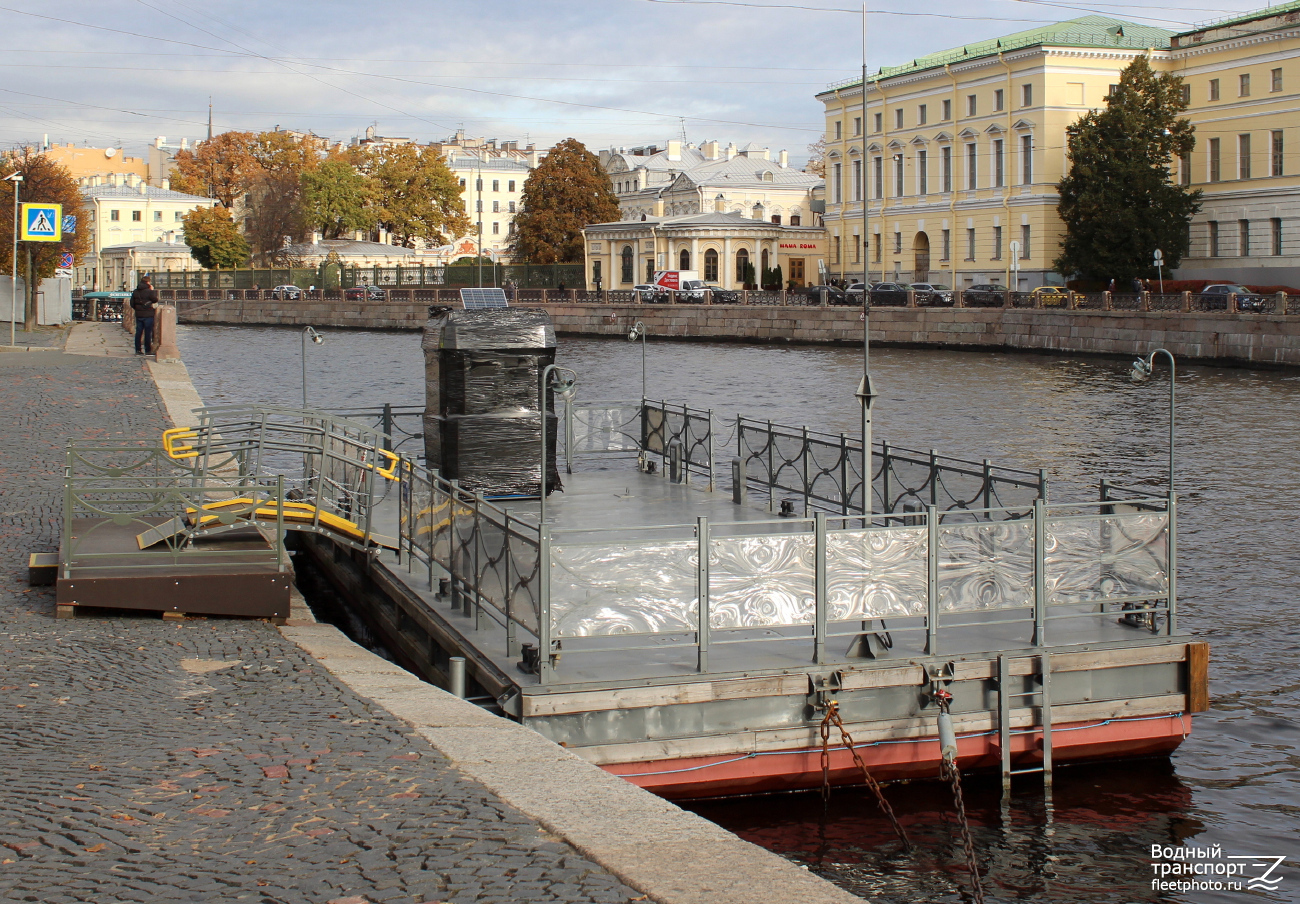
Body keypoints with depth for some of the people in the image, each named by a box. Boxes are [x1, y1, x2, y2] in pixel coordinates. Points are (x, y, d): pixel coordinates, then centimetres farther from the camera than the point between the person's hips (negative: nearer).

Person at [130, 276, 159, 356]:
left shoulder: (135, 292, 7)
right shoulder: (149, 292, -13)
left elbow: (132, 303, 10)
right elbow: (155, 300, -5)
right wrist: (153, 291, 3)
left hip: (138, 315, 6)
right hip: (148, 315, -6)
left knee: (138, 332, 8)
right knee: (148, 333, -1)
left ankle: (138, 350, 8)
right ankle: (148, 350, 0)